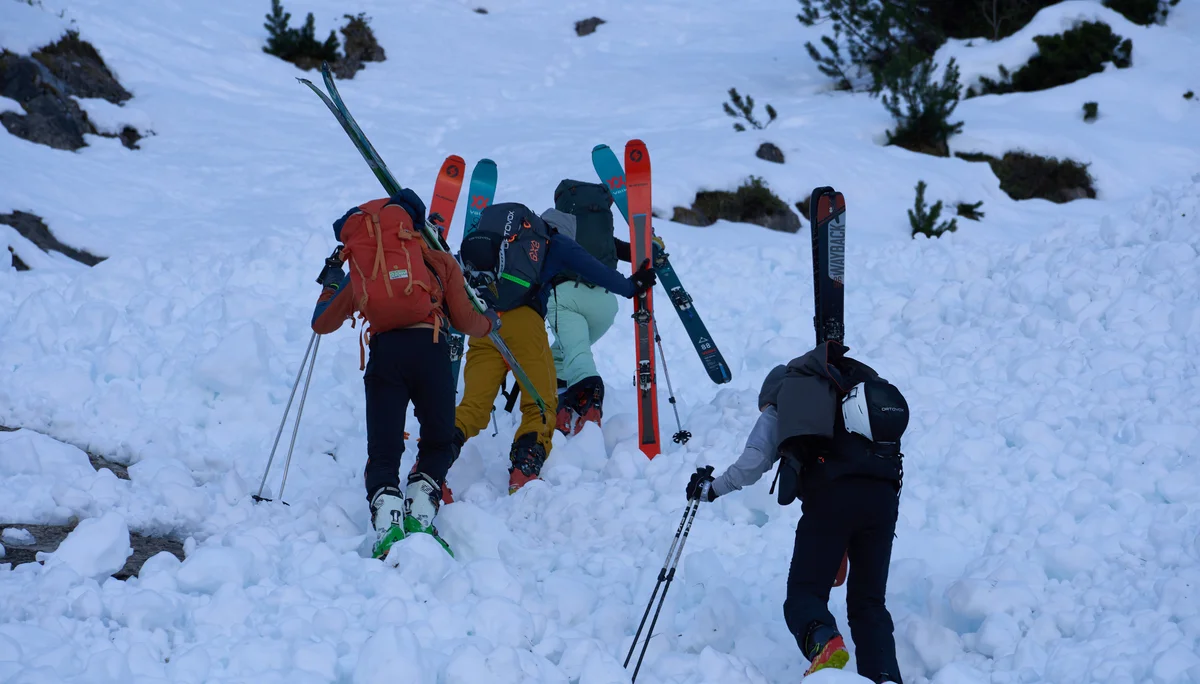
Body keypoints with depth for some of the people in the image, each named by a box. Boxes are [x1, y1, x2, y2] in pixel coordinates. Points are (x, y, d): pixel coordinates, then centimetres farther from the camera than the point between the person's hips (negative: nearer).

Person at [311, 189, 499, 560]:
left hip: (383, 351, 1)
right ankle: (421, 514, -6)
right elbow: (465, 320, 14)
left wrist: (331, 284, 50)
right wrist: (490, 321, 37)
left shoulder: (361, 269, 25)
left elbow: (322, 323, 31)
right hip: (429, 347, -1)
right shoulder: (440, 261, 21)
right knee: (438, 443, 15)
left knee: (383, 451, 5)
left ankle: (386, 515, -22)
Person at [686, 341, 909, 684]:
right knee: (868, 602, 14)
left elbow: (754, 461, 7)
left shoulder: (780, 403, 20)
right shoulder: (867, 385, 34)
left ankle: (822, 641, -29)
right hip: (884, 497, 4)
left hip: (828, 497, -4)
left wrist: (712, 487, 24)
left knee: (805, 592, 5)